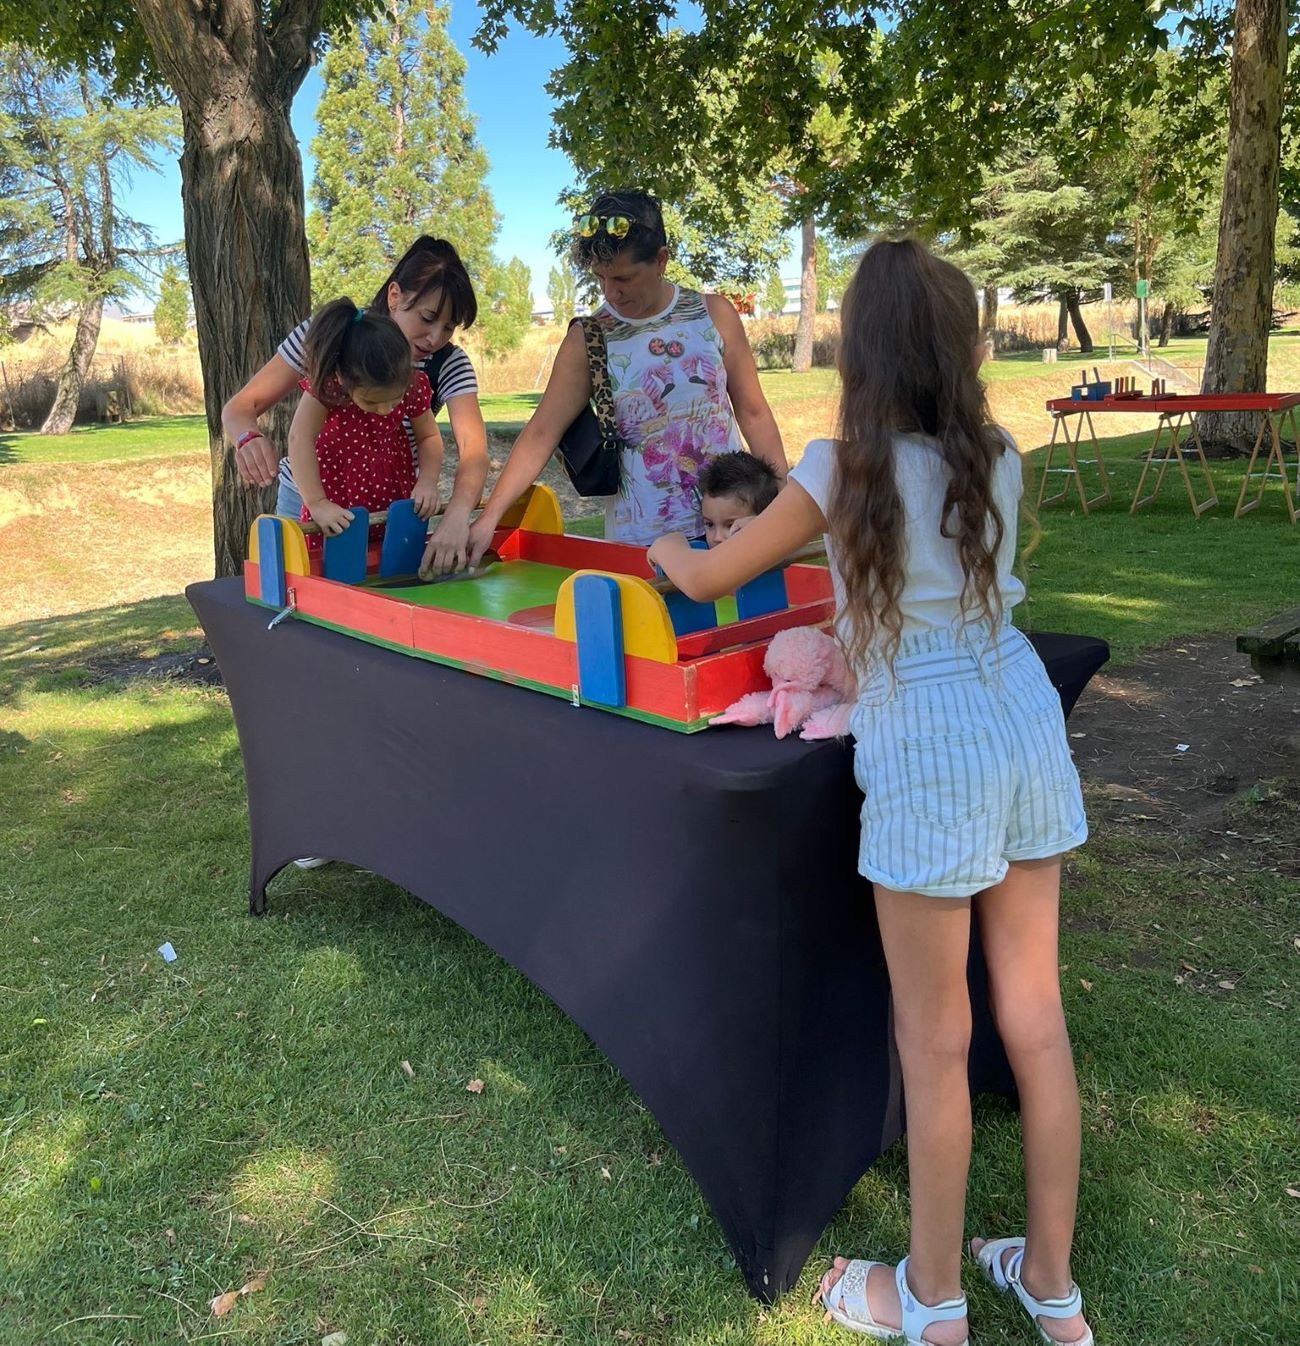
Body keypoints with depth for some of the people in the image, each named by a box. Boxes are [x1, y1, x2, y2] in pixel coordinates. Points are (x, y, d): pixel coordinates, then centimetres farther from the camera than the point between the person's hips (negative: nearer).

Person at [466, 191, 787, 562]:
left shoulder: (714, 314, 0)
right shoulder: (587, 340, -4)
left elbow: (752, 412, 5)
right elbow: (541, 434, -7)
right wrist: (489, 517, -16)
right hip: (639, 542, -1)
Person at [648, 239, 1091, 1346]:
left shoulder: (846, 468, -8)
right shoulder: (997, 460, 6)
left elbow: (706, 580, 2)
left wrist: (666, 549, 24)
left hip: (928, 754, -6)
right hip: (1027, 727, 6)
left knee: (935, 1039, 8)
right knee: (1036, 1013, 15)